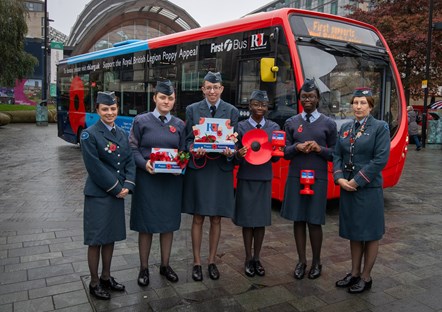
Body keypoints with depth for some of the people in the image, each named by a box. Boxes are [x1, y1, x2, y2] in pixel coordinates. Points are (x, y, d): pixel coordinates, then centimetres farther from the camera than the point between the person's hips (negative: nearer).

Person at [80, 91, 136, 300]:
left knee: (110, 237, 16)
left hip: (118, 193, 6)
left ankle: (106, 277, 31)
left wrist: (127, 186, -8)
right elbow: (95, 167, -16)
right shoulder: (89, 135, -11)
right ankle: (94, 283, 20)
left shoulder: (121, 133, 8)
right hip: (97, 195, -6)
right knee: (96, 239, 5)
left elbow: (129, 161, 6)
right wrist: (116, 188, -14)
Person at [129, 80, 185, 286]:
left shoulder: (179, 124, 9)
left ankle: (165, 265, 28)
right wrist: (144, 163, -20)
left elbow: (183, 152, 10)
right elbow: (132, 148, -3)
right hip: (147, 178, -3)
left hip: (172, 180, 3)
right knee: (146, 224, 5)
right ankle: (144, 268, 21)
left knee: (168, 222, 10)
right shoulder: (141, 121, 0)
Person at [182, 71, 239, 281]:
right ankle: (197, 262, 19)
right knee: (198, 218, 6)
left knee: (216, 219, 8)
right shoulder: (192, 110, 5)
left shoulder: (232, 111, 6)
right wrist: (194, 150, -18)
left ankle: (212, 262, 23)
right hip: (198, 168, -1)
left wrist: (230, 152, -18)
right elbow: (187, 139, 3)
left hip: (221, 170, 1)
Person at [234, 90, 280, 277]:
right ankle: (248, 259, 19)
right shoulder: (240, 127, 1)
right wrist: (239, 155, -23)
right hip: (246, 178, -2)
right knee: (247, 218, 4)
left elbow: (276, 158, 6)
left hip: (264, 178, 2)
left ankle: (256, 259, 22)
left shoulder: (274, 127, 6)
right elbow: (235, 155, 0)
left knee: (262, 219, 7)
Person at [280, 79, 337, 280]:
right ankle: (301, 261, 20)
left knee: (314, 221, 2)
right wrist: (297, 147, -12)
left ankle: (316, 262, 21)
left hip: (318, 178, -2)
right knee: (298, 219, 6)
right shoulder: (291, 123, 9)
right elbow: (285, 152, 8)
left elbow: (335, 154, 5)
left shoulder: (328, 124, 5)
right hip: (296, 176, 2)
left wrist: (320, 149, -13)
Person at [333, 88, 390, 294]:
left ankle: (366, 277, 20)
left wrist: (357, 181, -15)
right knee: (353, 232, 15)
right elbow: (337, 155, 9)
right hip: (347, 188, 6)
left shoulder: (380, 127, -6)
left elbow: (381, 159, -14)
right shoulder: (345, 128, 10)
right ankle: (354, 273, 28)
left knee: (370, 234, 6)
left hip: (369, 189, -5)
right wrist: (339, 178, -7)